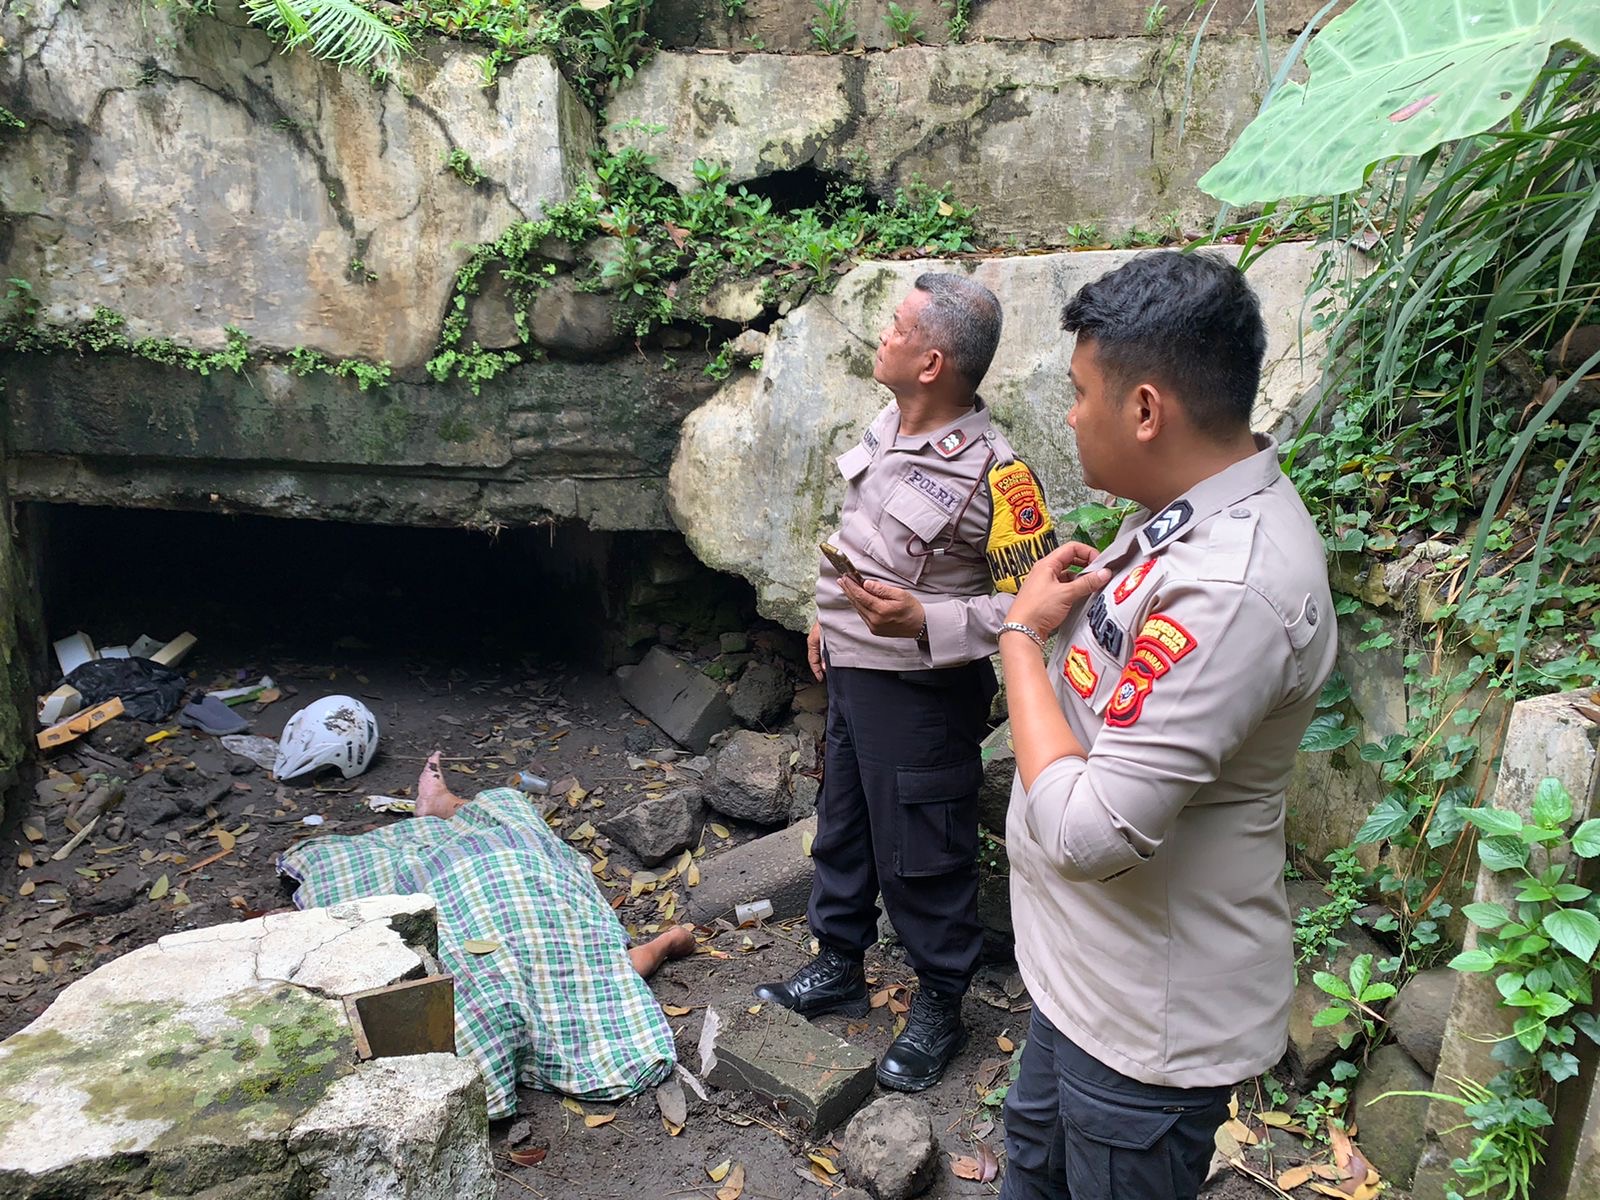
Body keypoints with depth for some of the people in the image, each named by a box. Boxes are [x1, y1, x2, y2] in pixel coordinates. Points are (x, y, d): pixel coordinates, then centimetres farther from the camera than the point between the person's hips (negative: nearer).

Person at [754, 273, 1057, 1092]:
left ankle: (938, 1010, 30)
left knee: (921, 855, 7)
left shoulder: (990, 473, -25)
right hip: (850, 670, 9)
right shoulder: (889, 423, 1)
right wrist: (829, 616, 18)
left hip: (920, 693, -8)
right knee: (841, 826, 22)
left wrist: (924, 622, -32)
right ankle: (838, 968, 43)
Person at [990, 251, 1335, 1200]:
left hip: (1150, 1018, -9)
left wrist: (1023, 633, -24)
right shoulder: (1188, 514, -2)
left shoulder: (1232, 587, -35)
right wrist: (1076, 591, -4)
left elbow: (1086, 833, -35)